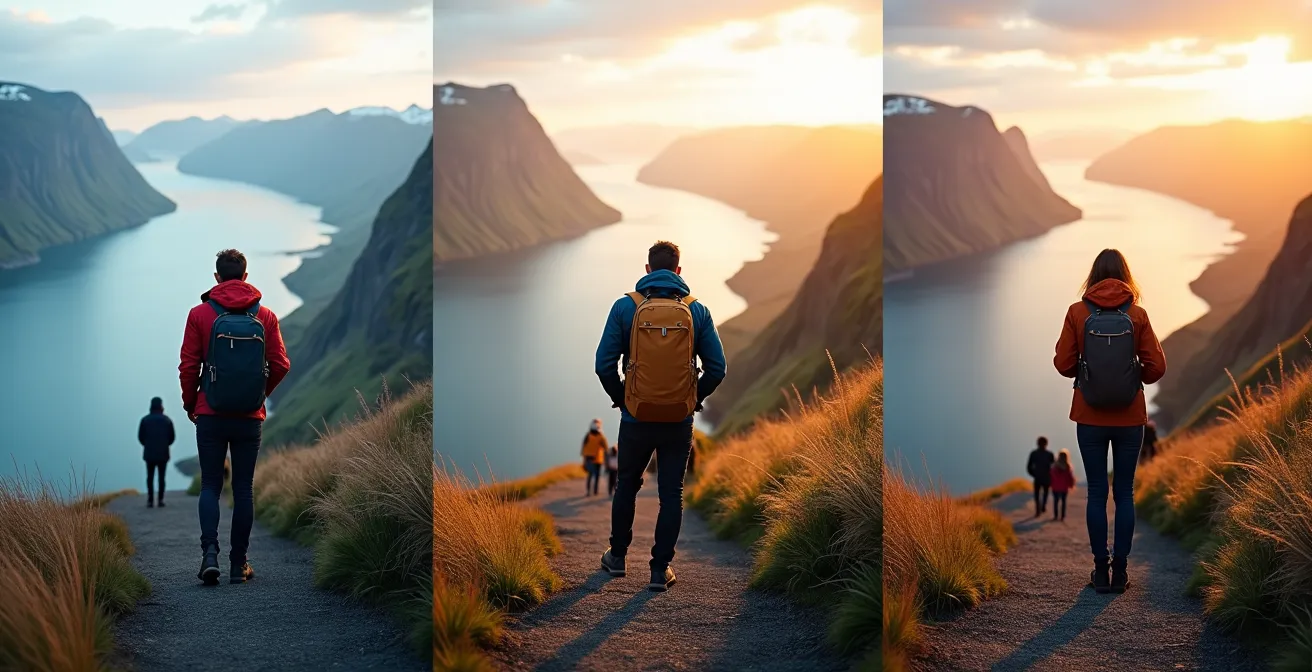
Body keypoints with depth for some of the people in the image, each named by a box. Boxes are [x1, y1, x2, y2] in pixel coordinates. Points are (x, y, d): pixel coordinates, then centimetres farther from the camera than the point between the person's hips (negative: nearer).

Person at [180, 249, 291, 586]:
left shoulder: (200, 314, -4)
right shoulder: (265, 316, 0)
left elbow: (189, 366, -5)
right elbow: (281, 365, -2)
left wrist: (190, 404, 10)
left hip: (211, 416, -1)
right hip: (251, 418, 1)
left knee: (210, 486, 7)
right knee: (243, 488, 9)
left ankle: (210, 552, -12)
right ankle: (239, 564, 10)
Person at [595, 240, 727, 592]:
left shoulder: (626, 307, -4)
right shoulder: (697, 311, -1)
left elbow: (604, 364, -6)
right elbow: (717, 368, -2)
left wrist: (620, 398, 9)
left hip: (637, 418, 0)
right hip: (680, 422, 0)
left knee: (627, 485, 20)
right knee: (671, 493, 9)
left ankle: (617, 556, 31)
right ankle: (660, 570, 8)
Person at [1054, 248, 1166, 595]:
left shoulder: (1078, 312, -6)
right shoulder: (1137, 315, -5)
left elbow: (1063, 364, -6)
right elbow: (1156, 366, -6)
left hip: (1090, 418, 0)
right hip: (1129, 418, 0)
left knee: (1096, 492, 6)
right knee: (1124, 493, 7)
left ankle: (1101, 570, 7)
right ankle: (1120, 570, 7)